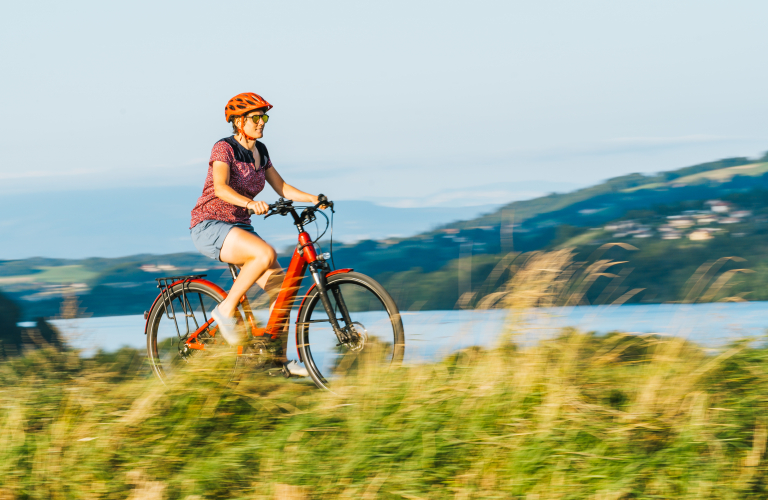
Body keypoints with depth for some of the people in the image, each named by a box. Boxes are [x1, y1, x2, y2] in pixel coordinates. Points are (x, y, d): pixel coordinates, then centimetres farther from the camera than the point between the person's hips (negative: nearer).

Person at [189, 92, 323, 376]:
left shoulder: (260, 152, 10)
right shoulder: (224, 148, -13)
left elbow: (282, 188, 11)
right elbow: (220, 187, -29)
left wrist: (313, 199, -5)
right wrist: (250, 203, -46)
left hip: (240, 227, 8)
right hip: (210, 227, -8)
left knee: (279, 285, -6)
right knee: (266, 254, -33)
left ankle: (278, 359, 0)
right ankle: (227, 310, -18)